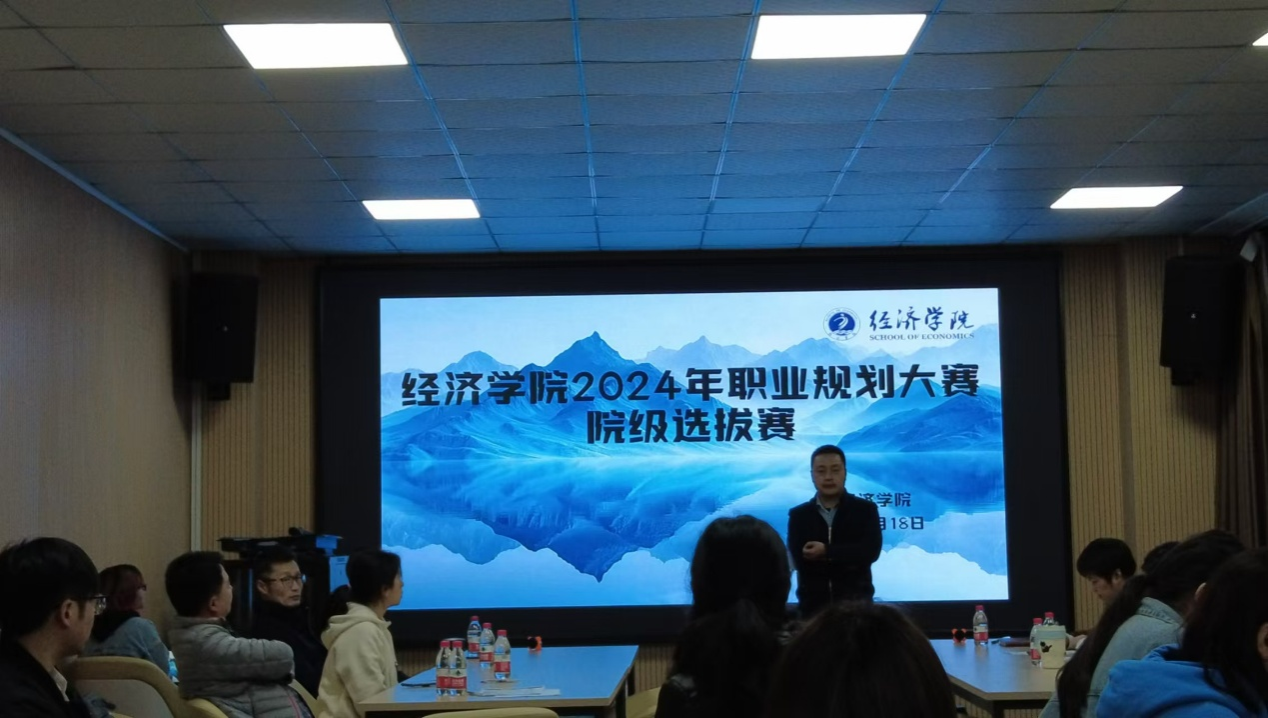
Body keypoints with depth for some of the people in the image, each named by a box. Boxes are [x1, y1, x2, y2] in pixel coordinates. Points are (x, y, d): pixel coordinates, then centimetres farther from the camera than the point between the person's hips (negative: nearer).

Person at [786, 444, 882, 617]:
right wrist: (849, 561, -12)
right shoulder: (799, 515, 5)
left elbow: (871, 551, -11)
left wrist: (827, 551, -16)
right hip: (813, 603, 1)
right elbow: (799, 560, -8)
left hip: (855, 602, -1)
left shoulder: (865, 509, 4)